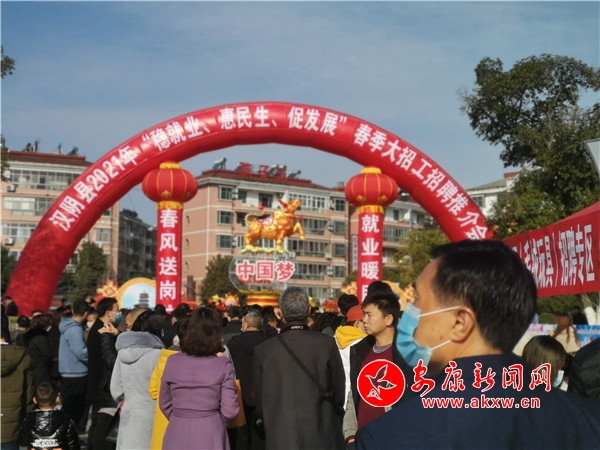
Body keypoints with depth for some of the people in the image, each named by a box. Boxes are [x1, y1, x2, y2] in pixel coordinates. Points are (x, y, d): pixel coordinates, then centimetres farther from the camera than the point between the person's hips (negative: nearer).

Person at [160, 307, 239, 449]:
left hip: (177, 434, 2)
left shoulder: (173, 361, -3)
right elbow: (229, 410, -8)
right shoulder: (223, 365, -9)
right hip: (210, 435, -2)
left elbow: (165, 404, 6)